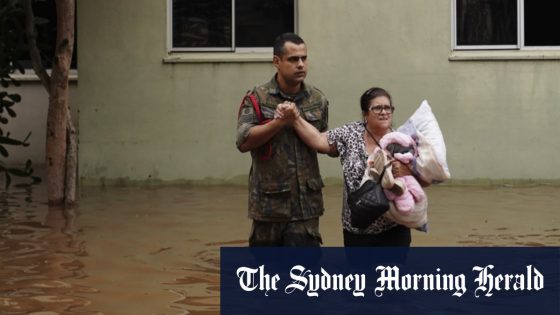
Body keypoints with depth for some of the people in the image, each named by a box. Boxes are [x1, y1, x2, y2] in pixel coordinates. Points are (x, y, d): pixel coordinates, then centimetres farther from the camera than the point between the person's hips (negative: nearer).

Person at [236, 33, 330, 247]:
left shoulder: (317, 100, 6)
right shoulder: (257, 99, -4)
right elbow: (243, 141, -15)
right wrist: (280, 121, -20)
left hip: (306, 203, 2)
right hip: (269, 202, -1)